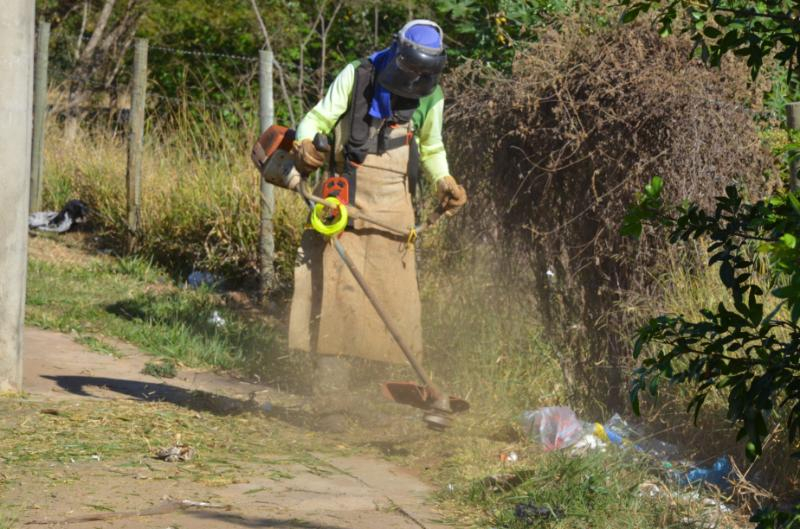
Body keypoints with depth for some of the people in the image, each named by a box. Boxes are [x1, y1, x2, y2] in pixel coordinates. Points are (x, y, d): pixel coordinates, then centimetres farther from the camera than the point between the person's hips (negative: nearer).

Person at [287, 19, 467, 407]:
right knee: (337, 284, -12)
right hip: (344, 198, -3)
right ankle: (332, 373, -12)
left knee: (393, 289, 0)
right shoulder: (357, 77, -3)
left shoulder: (430, 98, 8)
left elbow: (431, 149, 23)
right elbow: (318, 119, -1)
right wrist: (304, 145, -23)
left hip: (393, 207, 3)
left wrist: (444, 181, 5)